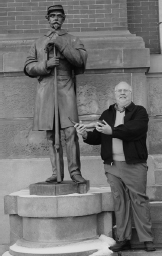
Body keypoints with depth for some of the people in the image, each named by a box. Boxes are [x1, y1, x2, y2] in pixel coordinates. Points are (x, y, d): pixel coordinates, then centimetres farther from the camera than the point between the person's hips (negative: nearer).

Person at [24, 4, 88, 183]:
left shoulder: (73, 40, 12)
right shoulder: (39, 42, 19)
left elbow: (81, 59, -6)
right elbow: (28, 67, 12)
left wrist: (60, 43, -11)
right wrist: (45, 65, -7)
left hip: (65, 90, -2)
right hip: (45, 92, 3)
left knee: (70, 131, -12)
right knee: (51, 134, 2)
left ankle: (75, 171, -6)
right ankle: (56, 172, 8)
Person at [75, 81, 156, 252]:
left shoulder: (139, 112, 2)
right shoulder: (107, 114, 16)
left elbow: (135, 130, -17)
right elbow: (98, 138, 12)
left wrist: (112, 131, -23)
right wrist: (86, 135, -8)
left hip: (134, 165, -4)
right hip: (112, 166, 4)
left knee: (139, 200, -2)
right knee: (119, 202, 7)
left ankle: (147, 239, 5)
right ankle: (123, 239, 13)